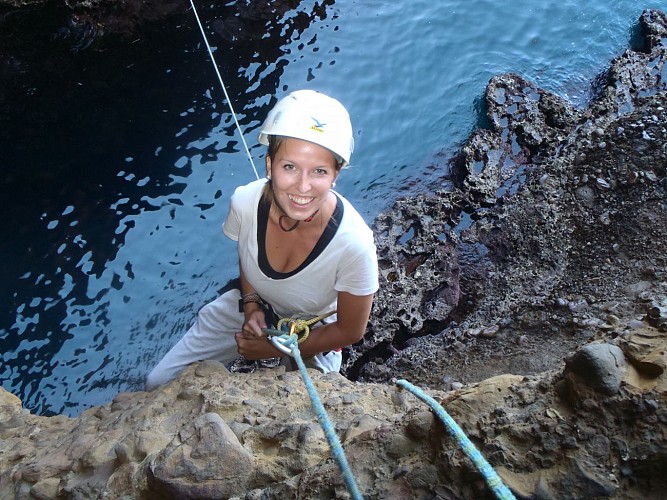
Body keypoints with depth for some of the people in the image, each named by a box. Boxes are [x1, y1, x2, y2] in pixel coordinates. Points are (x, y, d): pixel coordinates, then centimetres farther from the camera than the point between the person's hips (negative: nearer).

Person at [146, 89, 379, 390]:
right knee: (158, 386, 5)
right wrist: (250, 304, -16)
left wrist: (274, 349, -14)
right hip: (252, 306, 3)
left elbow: (350, 331, -19)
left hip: (313, 335, -2)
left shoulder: (354, 244, -37)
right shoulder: (246, 201, -26)